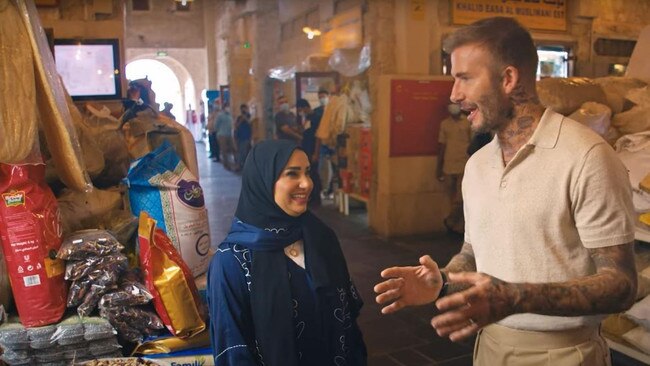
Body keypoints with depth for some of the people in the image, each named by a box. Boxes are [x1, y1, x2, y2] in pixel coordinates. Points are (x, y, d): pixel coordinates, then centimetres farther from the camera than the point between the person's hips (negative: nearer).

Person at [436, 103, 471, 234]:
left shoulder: (468, 122, 1)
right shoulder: (444, 124, 10)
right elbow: (442, 145, 12)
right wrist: (439, 168, 11)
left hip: (464, 166, -3)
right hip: (449, 167, 3)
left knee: (460, 199, -10)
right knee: (454, 199, 7)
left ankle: (450, 222, 3)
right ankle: (458, 227, 14)